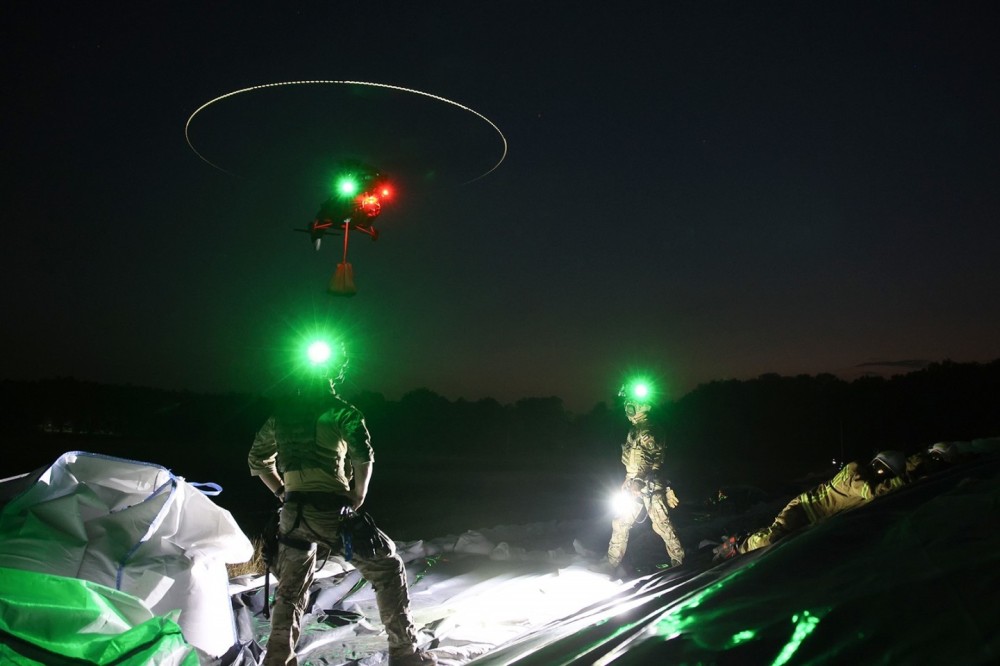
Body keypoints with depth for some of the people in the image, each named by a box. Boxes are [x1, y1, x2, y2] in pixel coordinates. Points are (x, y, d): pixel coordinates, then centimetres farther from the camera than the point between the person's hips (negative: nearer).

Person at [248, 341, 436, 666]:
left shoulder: (280, 413, 14)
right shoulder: (339, 409, -4)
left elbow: (257, 460, 23)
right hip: (331, 510, -5)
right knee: (387, 568, 8)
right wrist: (358, 498, -2)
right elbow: (363, 455, -15)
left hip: (293, 514, 6)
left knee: (290, 590, 22)